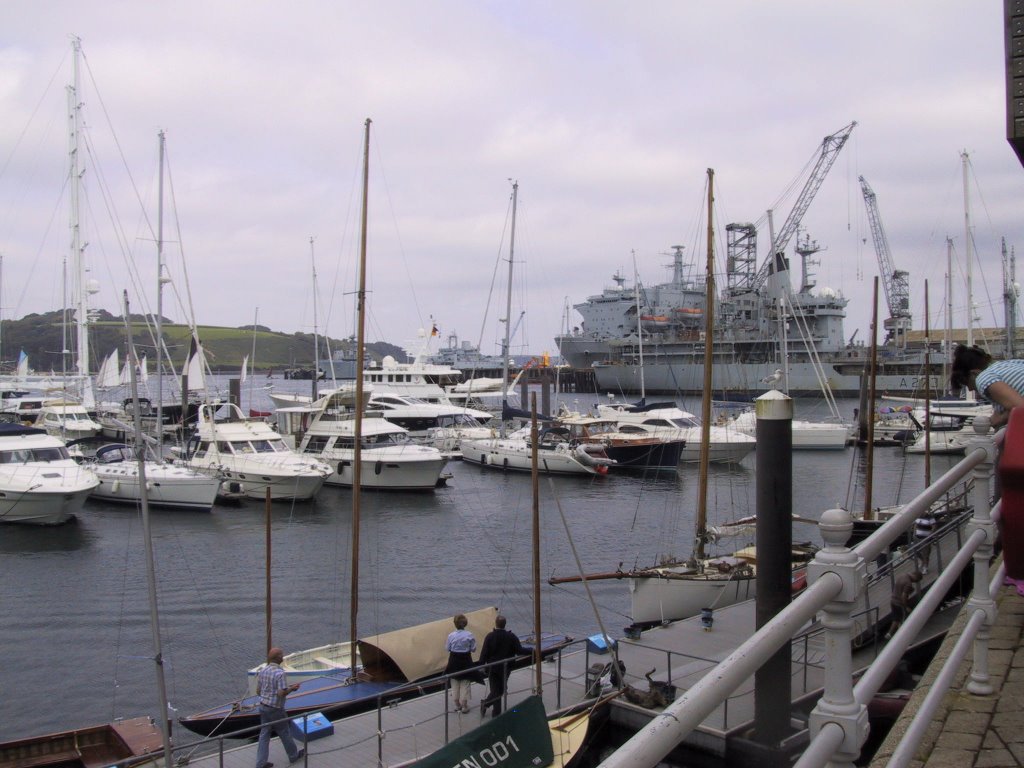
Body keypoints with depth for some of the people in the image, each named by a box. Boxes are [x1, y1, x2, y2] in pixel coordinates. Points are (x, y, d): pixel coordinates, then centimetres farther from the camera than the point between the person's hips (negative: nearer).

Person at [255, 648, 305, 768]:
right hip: (275, 709, -6)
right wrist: (292, 688, -9)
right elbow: (281, 693, -26)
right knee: (285, 733, 13)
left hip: (263, 707, 6)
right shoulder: (280, 673, -22)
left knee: (264, 735, 12)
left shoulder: (262, 671, 1)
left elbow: (258, 691, 7)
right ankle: (294, 755, 31)